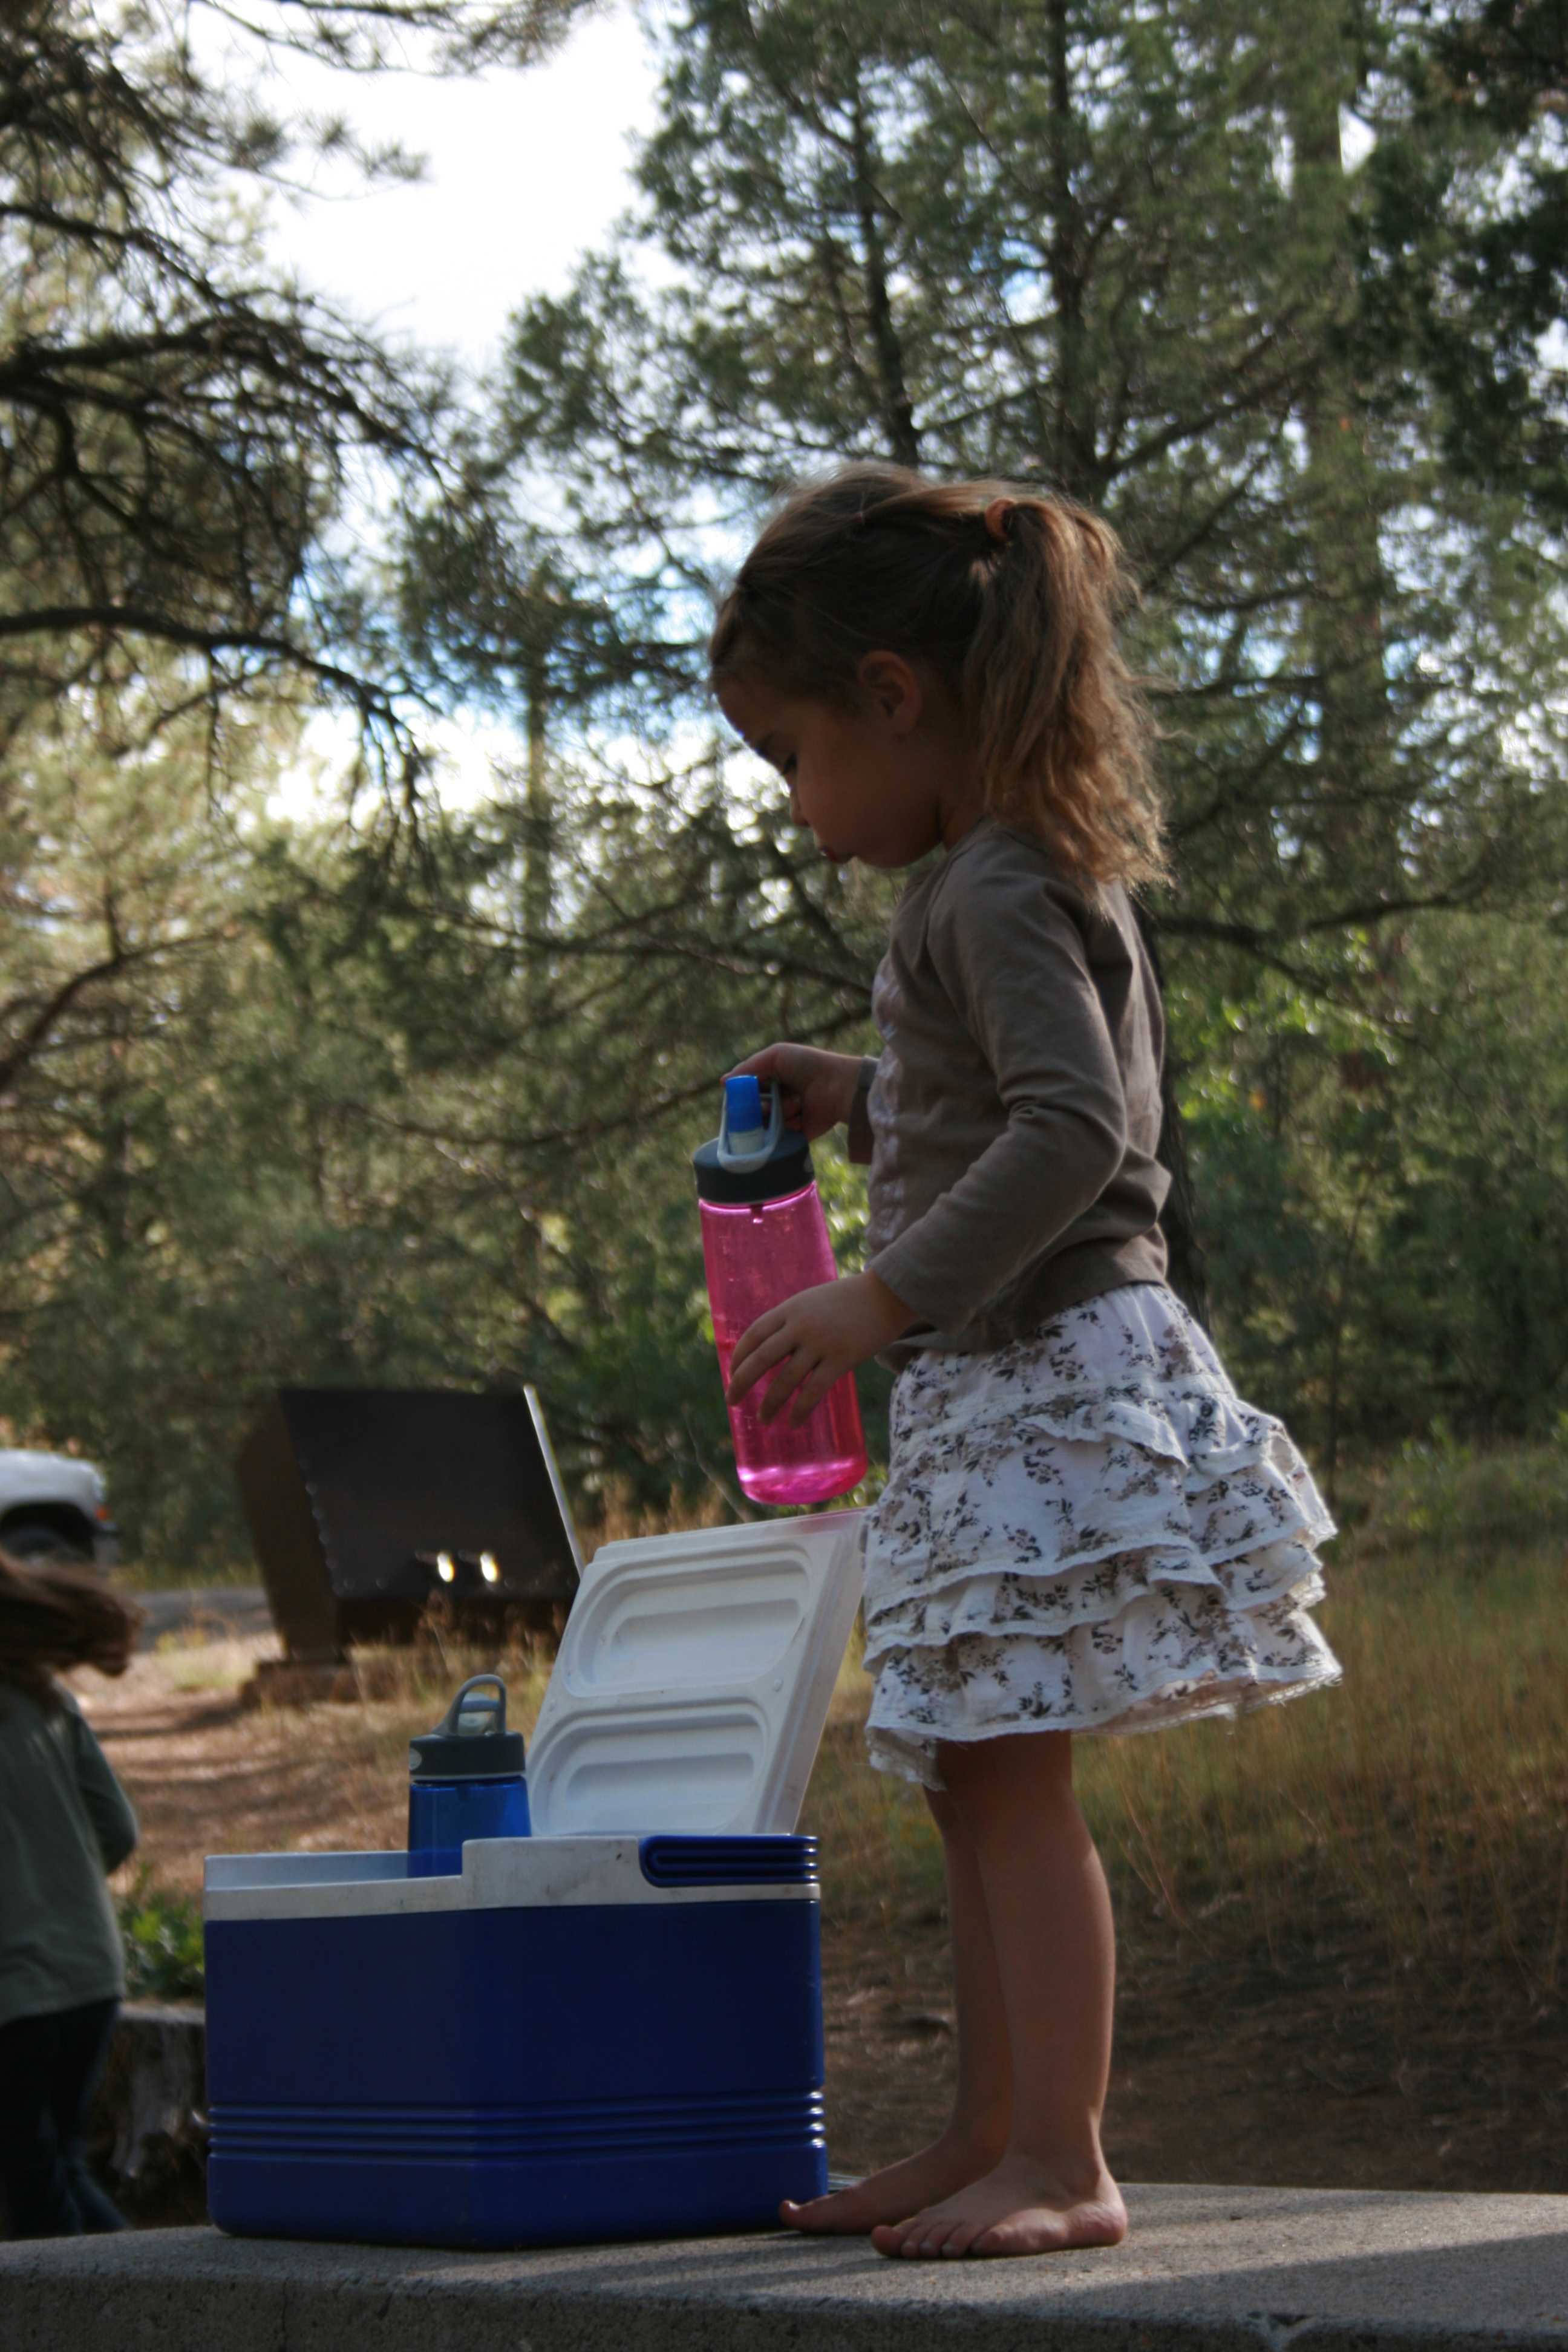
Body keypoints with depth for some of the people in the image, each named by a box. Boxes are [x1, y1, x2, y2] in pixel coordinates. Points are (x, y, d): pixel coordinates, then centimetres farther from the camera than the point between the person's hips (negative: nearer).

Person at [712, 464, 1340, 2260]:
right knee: (973, 1776, 12)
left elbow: (1074, 1129, -25)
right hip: (1000, 1389, 10)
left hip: (1045, 1369, -10)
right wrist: (865, 1101, 22)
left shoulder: (997, 890, -14)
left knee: (1010, 1772, -10)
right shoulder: (1035, 872, 17)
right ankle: (986, 2139, 18)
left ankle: (1061, 2160, -6)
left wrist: (885, 1298, -24)